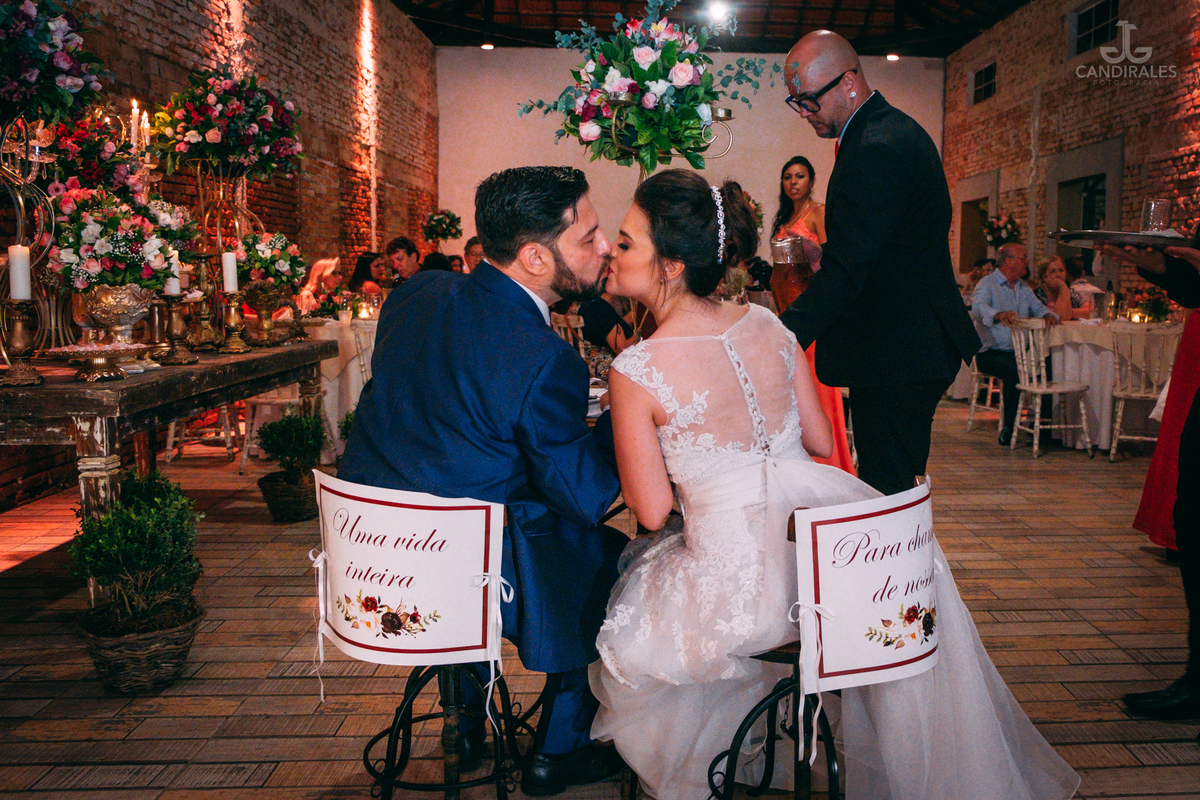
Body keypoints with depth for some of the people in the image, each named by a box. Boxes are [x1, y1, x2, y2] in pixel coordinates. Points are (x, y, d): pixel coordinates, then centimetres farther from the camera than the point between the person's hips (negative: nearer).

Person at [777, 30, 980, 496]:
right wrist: (826, 255, 9)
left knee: (888, 496, -4)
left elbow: (845, 272, -28)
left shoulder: (876, 151, -21)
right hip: (915, 343, 11)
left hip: (897, 359, -11)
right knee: (889, 492, 18)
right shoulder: (894, 129, 13)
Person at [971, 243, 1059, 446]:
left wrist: (1048, 315, -8)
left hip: (1020, 352, 7)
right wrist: (999, 314, -43)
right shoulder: (987, 284, -2)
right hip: (991, 353, -6)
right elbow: (978, 307, -22)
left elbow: (1038, 307, 17)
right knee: (1014, 368, -36)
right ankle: (1008, 428, -26)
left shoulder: (1023, 287, 23)